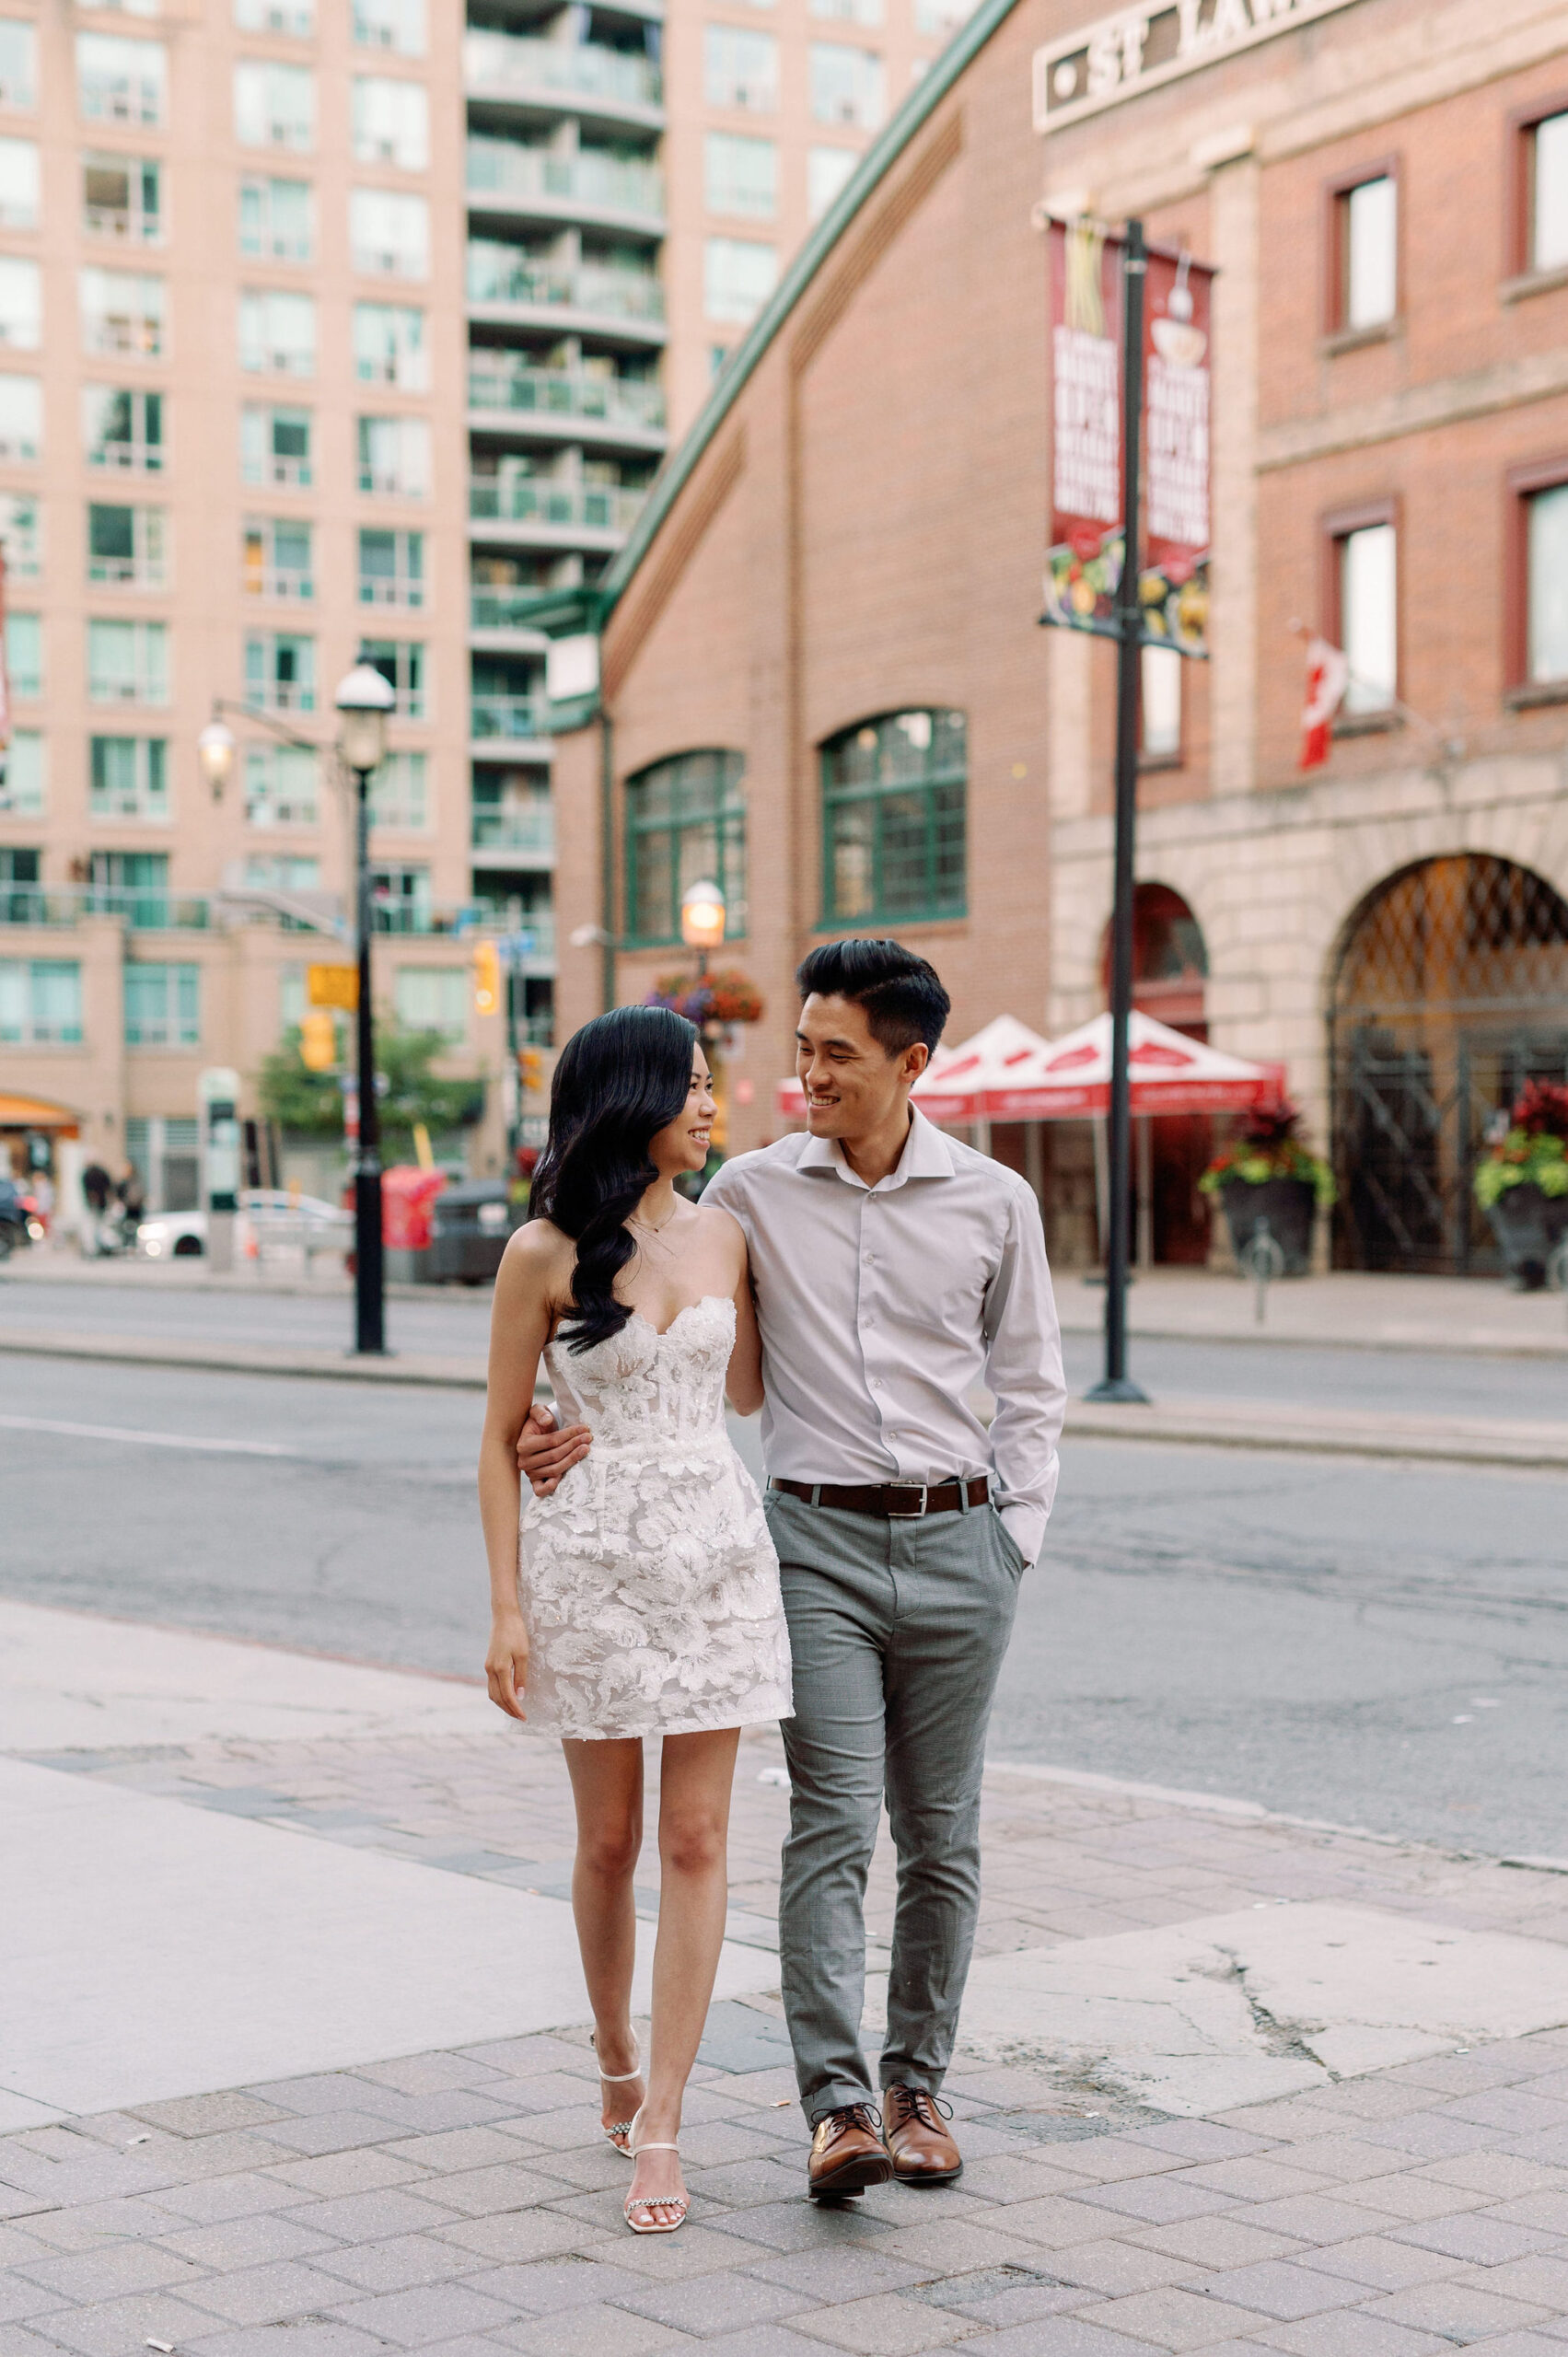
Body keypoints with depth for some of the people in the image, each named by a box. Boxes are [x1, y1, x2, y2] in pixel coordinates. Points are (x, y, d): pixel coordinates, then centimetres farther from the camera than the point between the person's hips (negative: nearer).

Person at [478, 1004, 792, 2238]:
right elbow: (502, 1438, -2)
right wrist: (506, 1607, -7)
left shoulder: (722, 1235, 7)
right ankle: (618, 2062, 33)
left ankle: (658, 2126, 4)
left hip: (719, 1546, 3)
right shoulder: (544, 1254, -5)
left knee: (697, 1841, -1)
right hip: (592, 1554, -3)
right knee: (609, 1841, 8)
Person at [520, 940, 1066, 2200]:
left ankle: (918, 2084, 20)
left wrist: (1016, 1540, 2)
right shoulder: (755, 1192, 2)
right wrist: (583, 1424, -9)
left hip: (955, 1543, 1)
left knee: (940, 1835, 8)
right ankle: (838, 2107, -11)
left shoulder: (995, 1201, 3)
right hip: (819, 1542, -1)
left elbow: (1031, 1389, 10)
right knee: (833, 1824, -10)